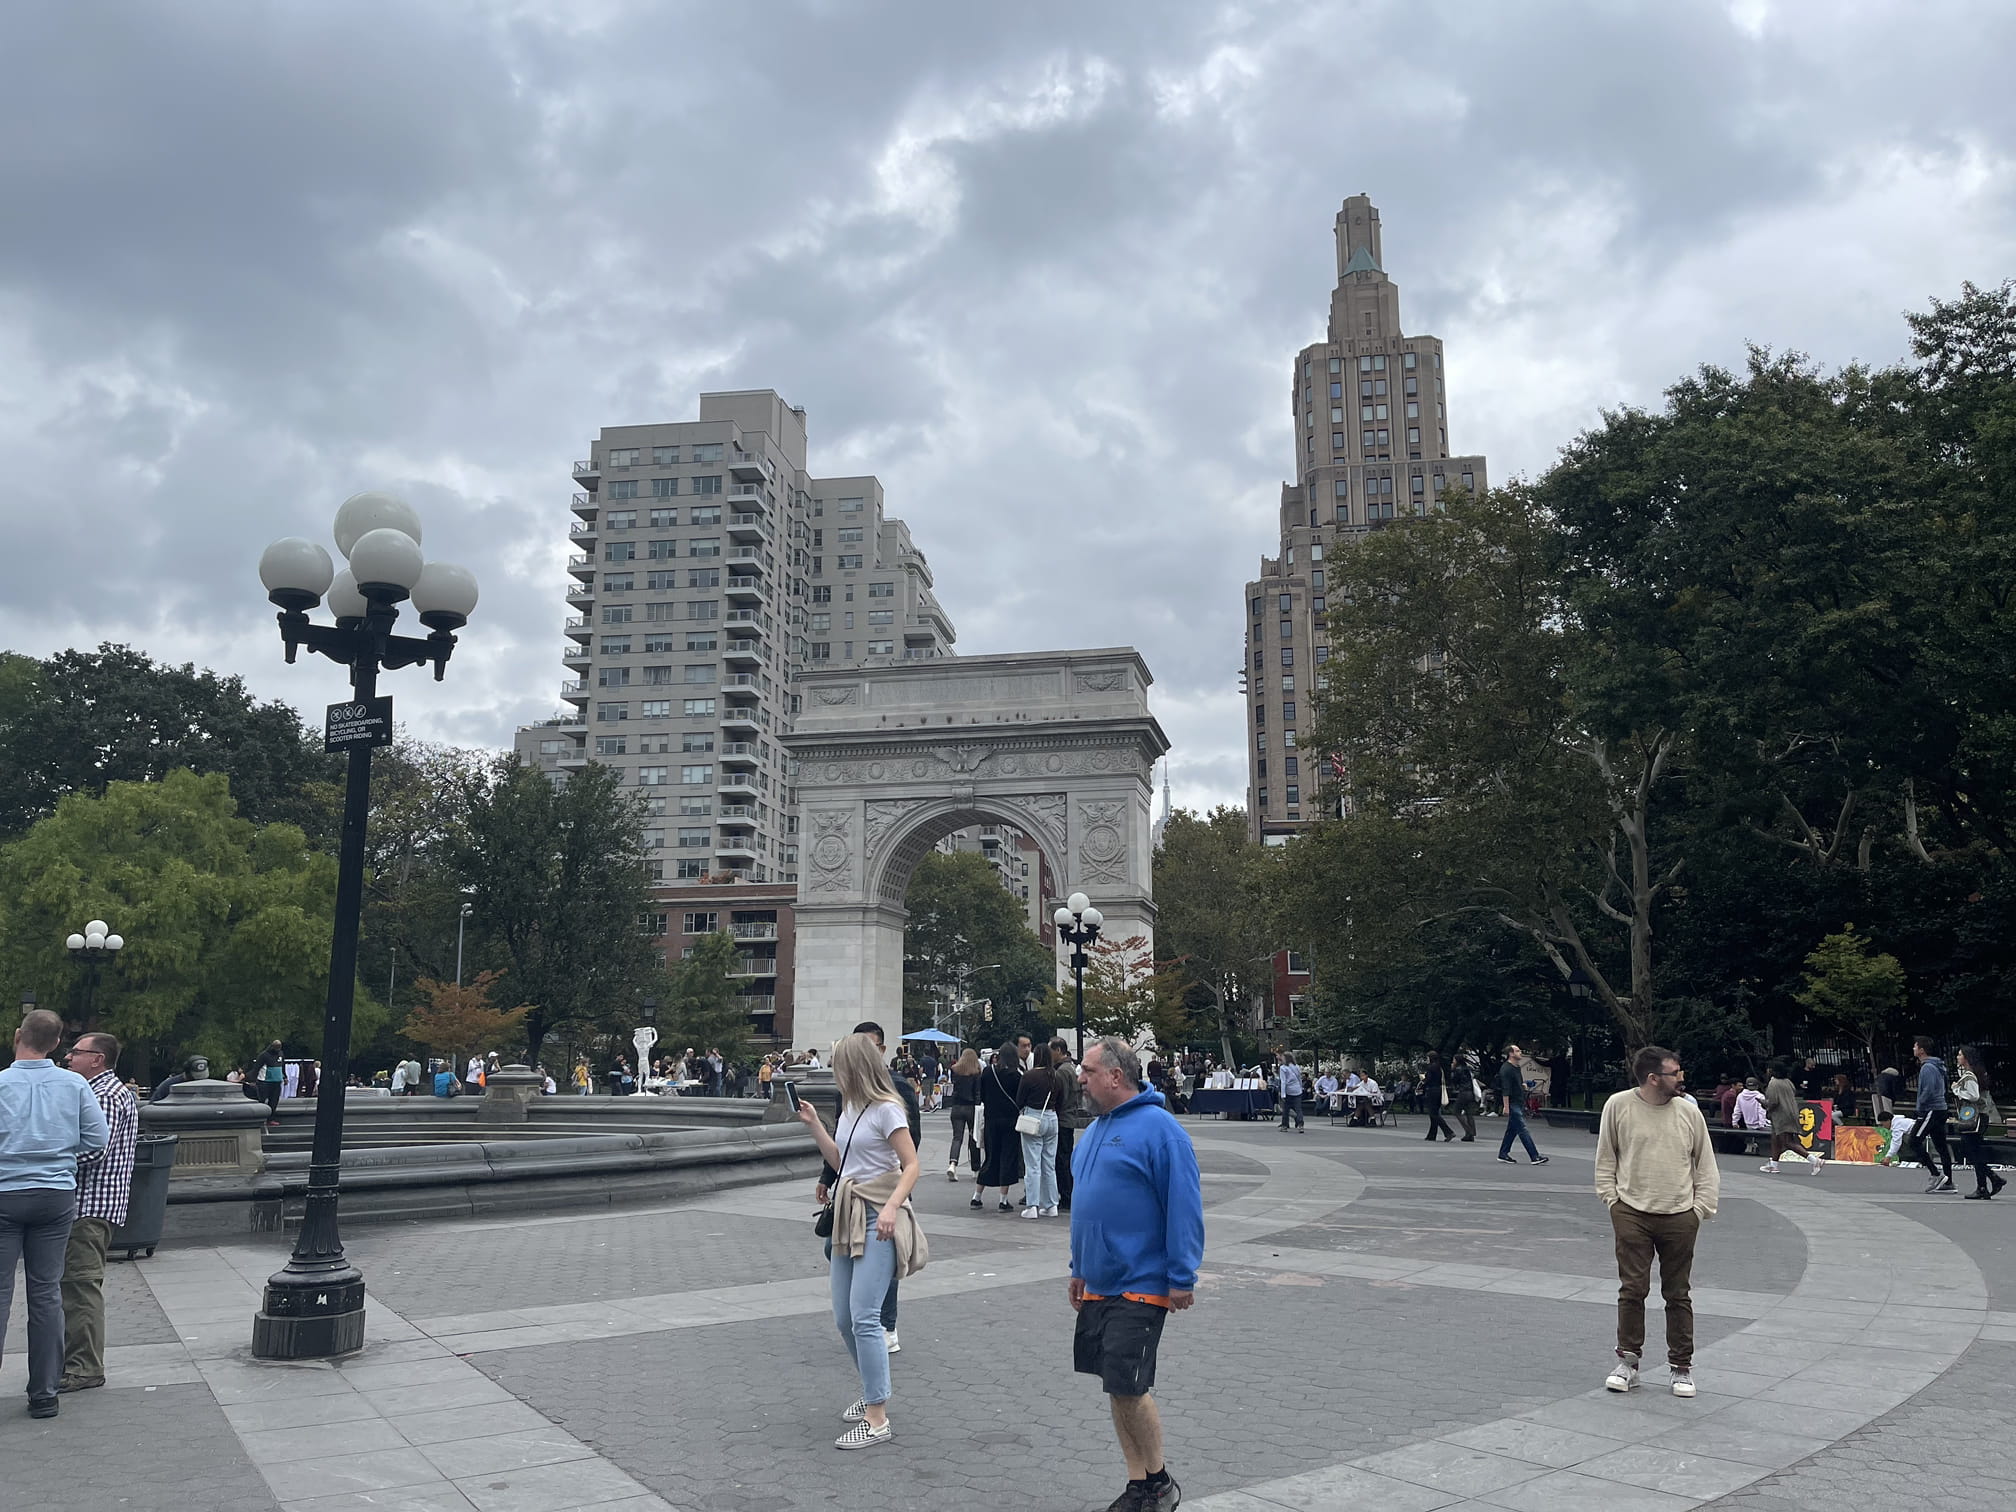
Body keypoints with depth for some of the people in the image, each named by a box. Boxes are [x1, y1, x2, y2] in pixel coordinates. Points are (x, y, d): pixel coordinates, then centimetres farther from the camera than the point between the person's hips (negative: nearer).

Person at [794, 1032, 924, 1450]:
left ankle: (878, 1419, -8)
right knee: (844, 1318, 13)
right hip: (849, 1217, 9)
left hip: (878, 1220, -9)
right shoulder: (850, 1108, 13)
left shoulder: (886, 1109, -12)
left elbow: (911, 1165, -13)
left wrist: (892, 1206, -26)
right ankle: (871, 1391, 31)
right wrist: (814, 1124, 16)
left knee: (863, 1317, -14)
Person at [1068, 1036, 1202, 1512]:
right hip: (1098, 1284, 8)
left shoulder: (1158, 1127, -16)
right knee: (1116, 1387, 12)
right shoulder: (1096, 1128, 11)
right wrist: (1080, 1268, 20)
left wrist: (1182, 1278, -19)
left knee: (1128, 1387, -6)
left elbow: (1185, 1205, -18)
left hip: (1140, 1285, -8)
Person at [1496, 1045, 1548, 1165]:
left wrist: (1523, 1085, 14)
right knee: (1522, 1129, -11)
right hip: (1512, 1104, -10)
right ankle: (1534, 1157, -14)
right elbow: (1505, 1090, -19)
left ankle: (1503, 1154, 19)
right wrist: (1506, 1107, -22)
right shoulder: (1506, 1069, -14)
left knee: (1512, 1129, 12)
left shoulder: (1517, 1068, 16)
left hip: (1519, 1103, 10)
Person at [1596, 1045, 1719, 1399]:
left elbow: (1705, 1164, 9)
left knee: (1678, 1294, 8)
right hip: (1632, 1214, -1)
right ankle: (1628, 1362, 13)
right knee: (1632, 1290, 1)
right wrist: (1612, 1200, 0)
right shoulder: (1618, 1105, -3)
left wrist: (1702, 1208, 2)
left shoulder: (1689, 1110, 1)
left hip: (1680, 1217, 1)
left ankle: (1681, 1367, 20)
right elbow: (1605, 1158, 6)